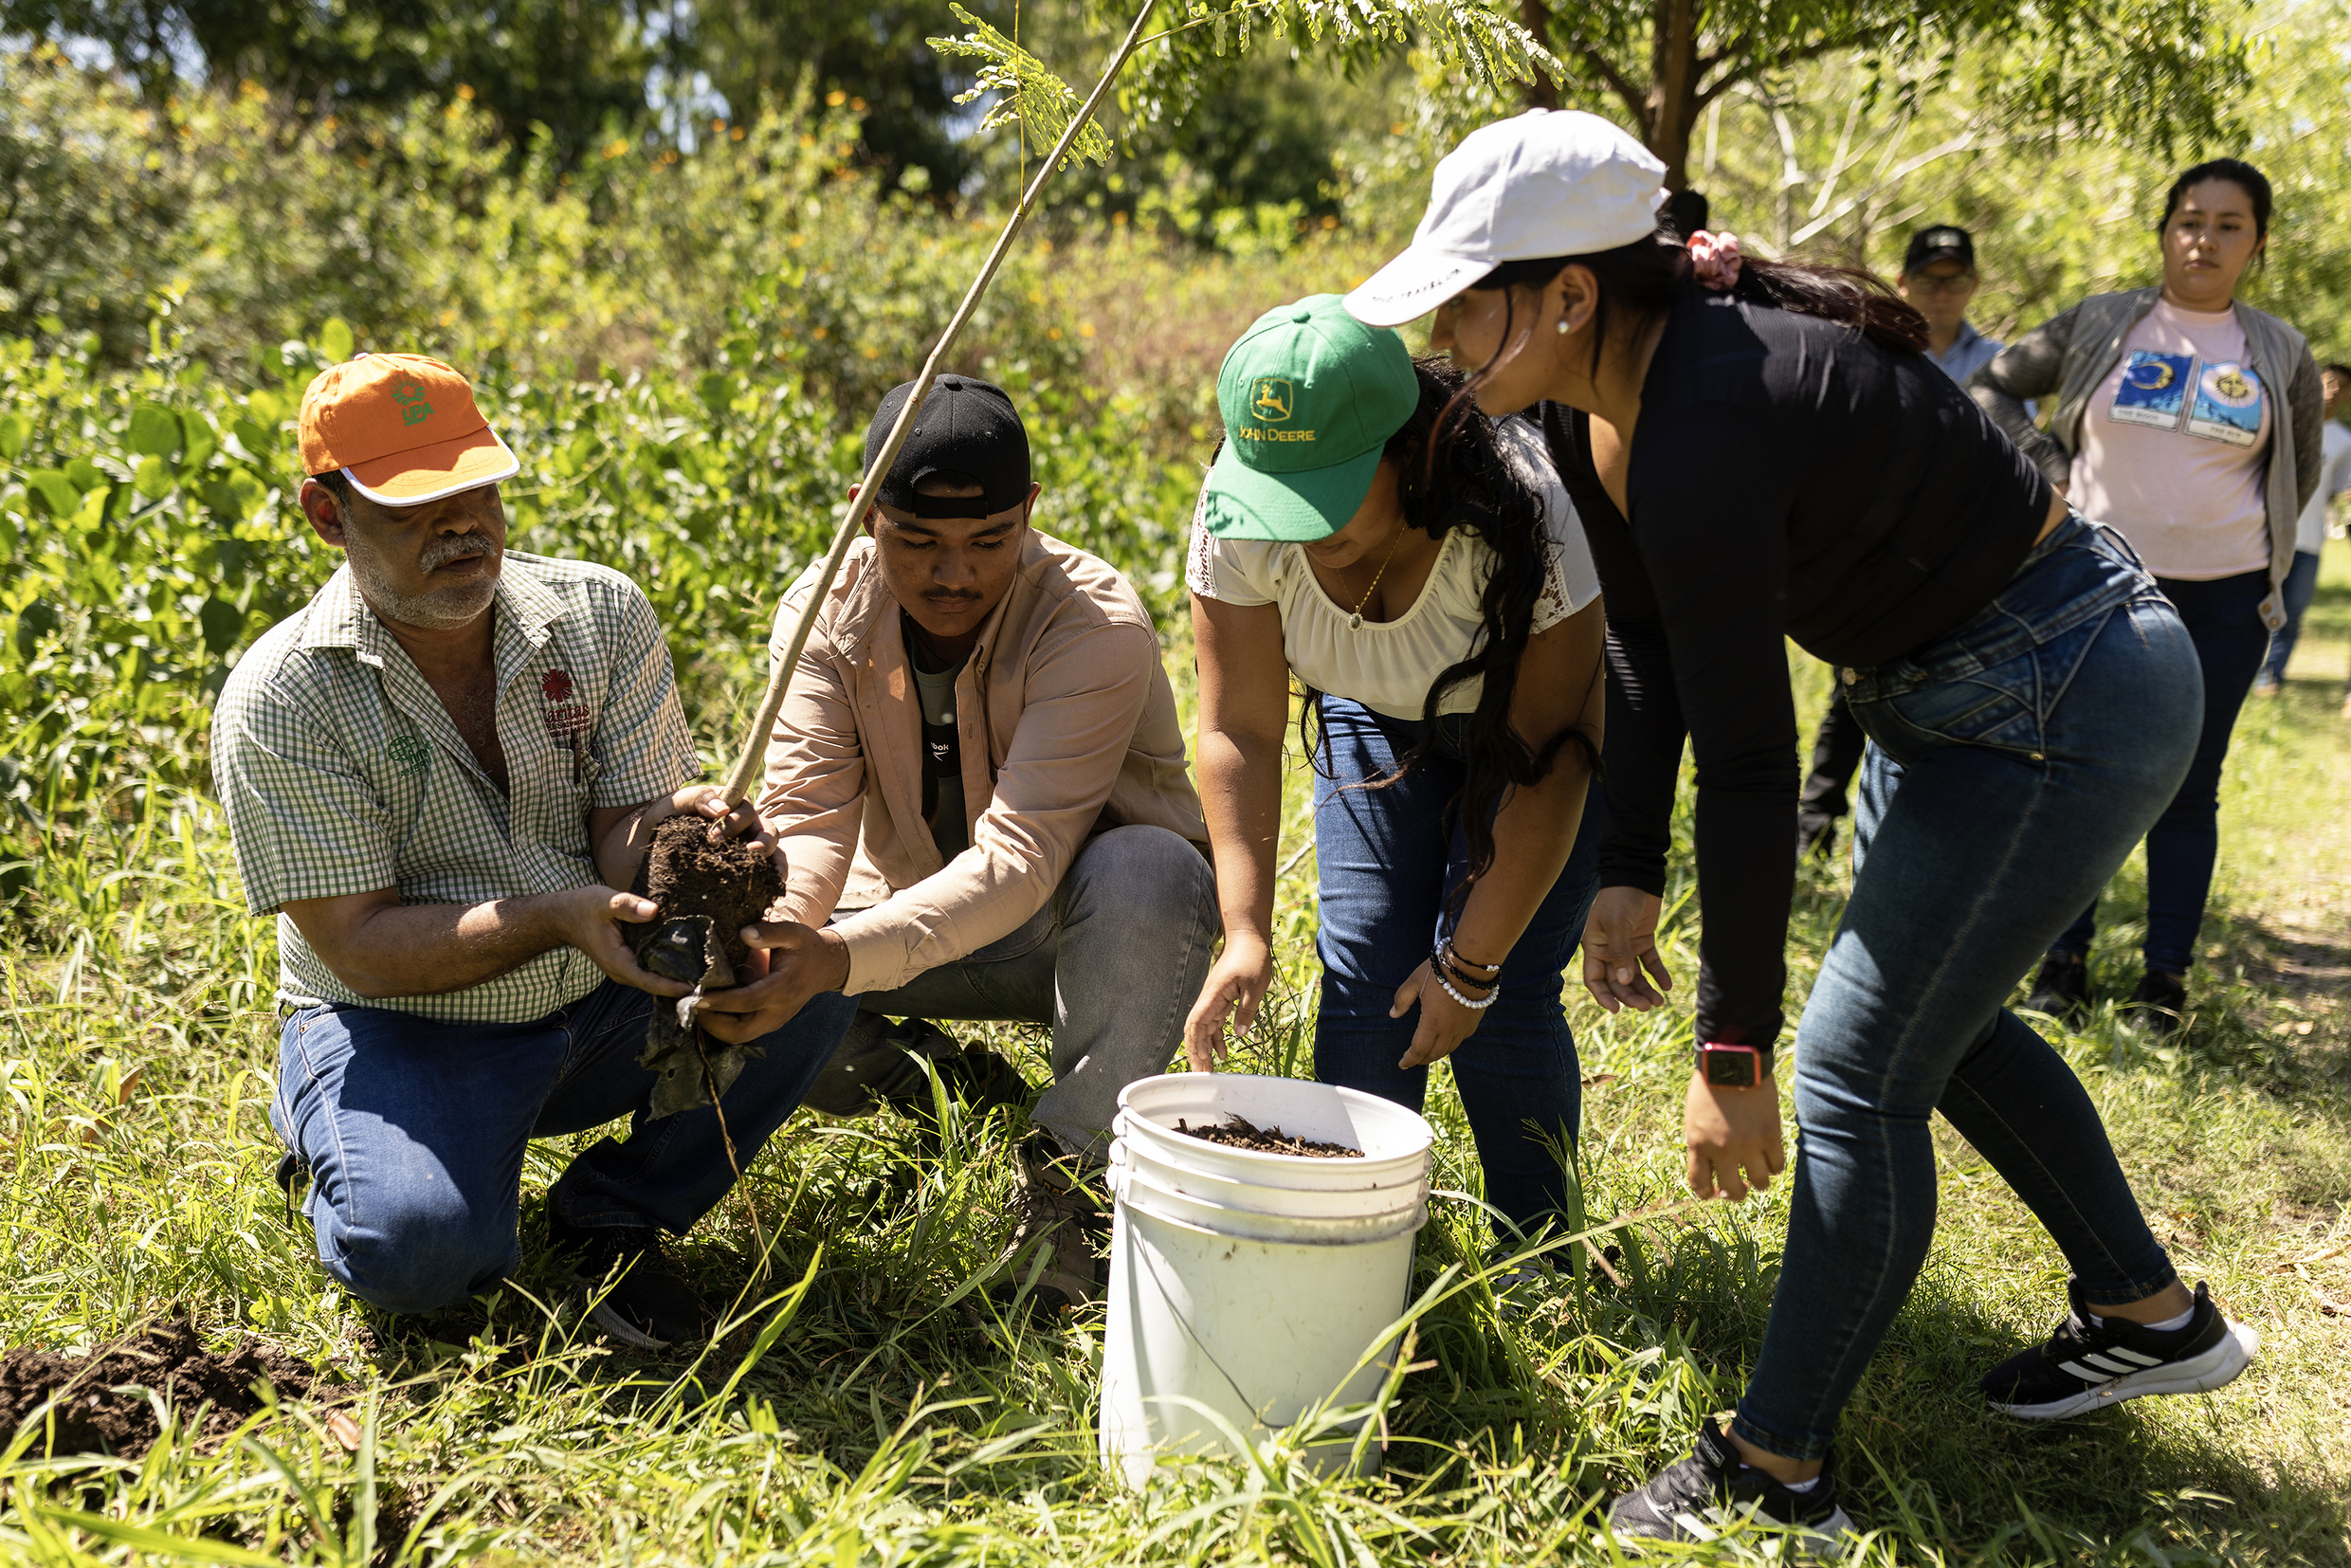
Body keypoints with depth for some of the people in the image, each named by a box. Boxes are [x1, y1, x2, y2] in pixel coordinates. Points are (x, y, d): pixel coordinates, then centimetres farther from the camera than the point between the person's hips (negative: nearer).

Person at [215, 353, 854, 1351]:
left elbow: (628, 835, -9)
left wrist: (674, 827, -34)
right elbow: (361, 948, -18)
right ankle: (344, 1136, 7)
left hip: (604, 1006, 4)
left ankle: (614, 1207, -3)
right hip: (406, 1029, -3)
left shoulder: (601, 615, -5)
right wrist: (554, 916, -34)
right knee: (419, 1248, -32)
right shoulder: (278, 702, -15)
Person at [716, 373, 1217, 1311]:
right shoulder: (824, 612, -13)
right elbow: (806, 813, -22)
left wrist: (843, 956, -51)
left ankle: (1064, 1171, -17)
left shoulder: (1097, 625, -27)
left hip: (1073, 926, -3)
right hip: (914, 911, 4)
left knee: (1148, 872, -38)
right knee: (756, 989, -21)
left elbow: (1017, 858, -37)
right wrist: (767, 927, -46)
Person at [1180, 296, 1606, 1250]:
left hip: (1527, 719, -3)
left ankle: (1539, 1257, 6)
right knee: (1364, 973, -9)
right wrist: (1246, 934, -30)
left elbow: (1545, 763, -30)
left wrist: (1472, 964, -27)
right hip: (1376, 717, 3)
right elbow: (1241, 731, -22)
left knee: (1506, 994, -13)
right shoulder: (1236, 515, -28)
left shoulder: (1518, 519, -38)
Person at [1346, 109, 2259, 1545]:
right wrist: (1629, 876, 4)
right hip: (1948, 693, 10)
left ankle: (1778, 1478, 9)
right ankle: (2152, 1317, 42)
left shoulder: (1704, 432, -33)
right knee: (1939, 1016, 23)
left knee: (1856, 1073, -6)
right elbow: (1646, 656, 6)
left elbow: (1749, 767, -30)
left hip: (2067, 706, -10)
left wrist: (1733, 1053, -24)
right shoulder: (1596, 400, -4)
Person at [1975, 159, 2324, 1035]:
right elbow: (1992, 388, 9)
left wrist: (2259, 549, 11)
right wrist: (2047, 467, -2)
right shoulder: (2101, 325, 1)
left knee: (2188, 788, 4)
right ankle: (2064, 959, 14)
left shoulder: (2280, 354, 5)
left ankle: (2166, 978, 13)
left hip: (2223, 601, 1)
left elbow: (2301, 466, 19)